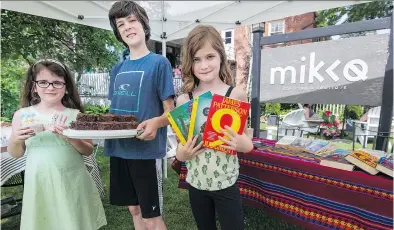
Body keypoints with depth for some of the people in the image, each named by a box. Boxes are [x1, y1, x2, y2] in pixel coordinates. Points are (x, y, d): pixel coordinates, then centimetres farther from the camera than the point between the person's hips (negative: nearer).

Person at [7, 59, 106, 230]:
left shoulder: (75, 115, -5)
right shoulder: (22, 115, -1)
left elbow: (88, 151, -3)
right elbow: (16, 154, 8)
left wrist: (71, 138, -20)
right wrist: (15, 139, -12)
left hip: (72, 182, -1)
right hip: (39, 183, 1)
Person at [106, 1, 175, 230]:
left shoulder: (159, 62, -8)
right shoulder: (117, 69, 10)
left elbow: (170, 112, -10)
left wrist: (156, 123, -30)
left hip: (146, 150, -6)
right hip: (119, 149, 6)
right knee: (134, 209, 21)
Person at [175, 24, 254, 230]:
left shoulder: (236, 95, -12)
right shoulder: (183, 100, -8)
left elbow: (247, 142, -4)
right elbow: (180, 147, 1)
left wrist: (242, 144, -25)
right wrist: (181, 153, -20)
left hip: (226, 184, -2)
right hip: (196, 183, 3)